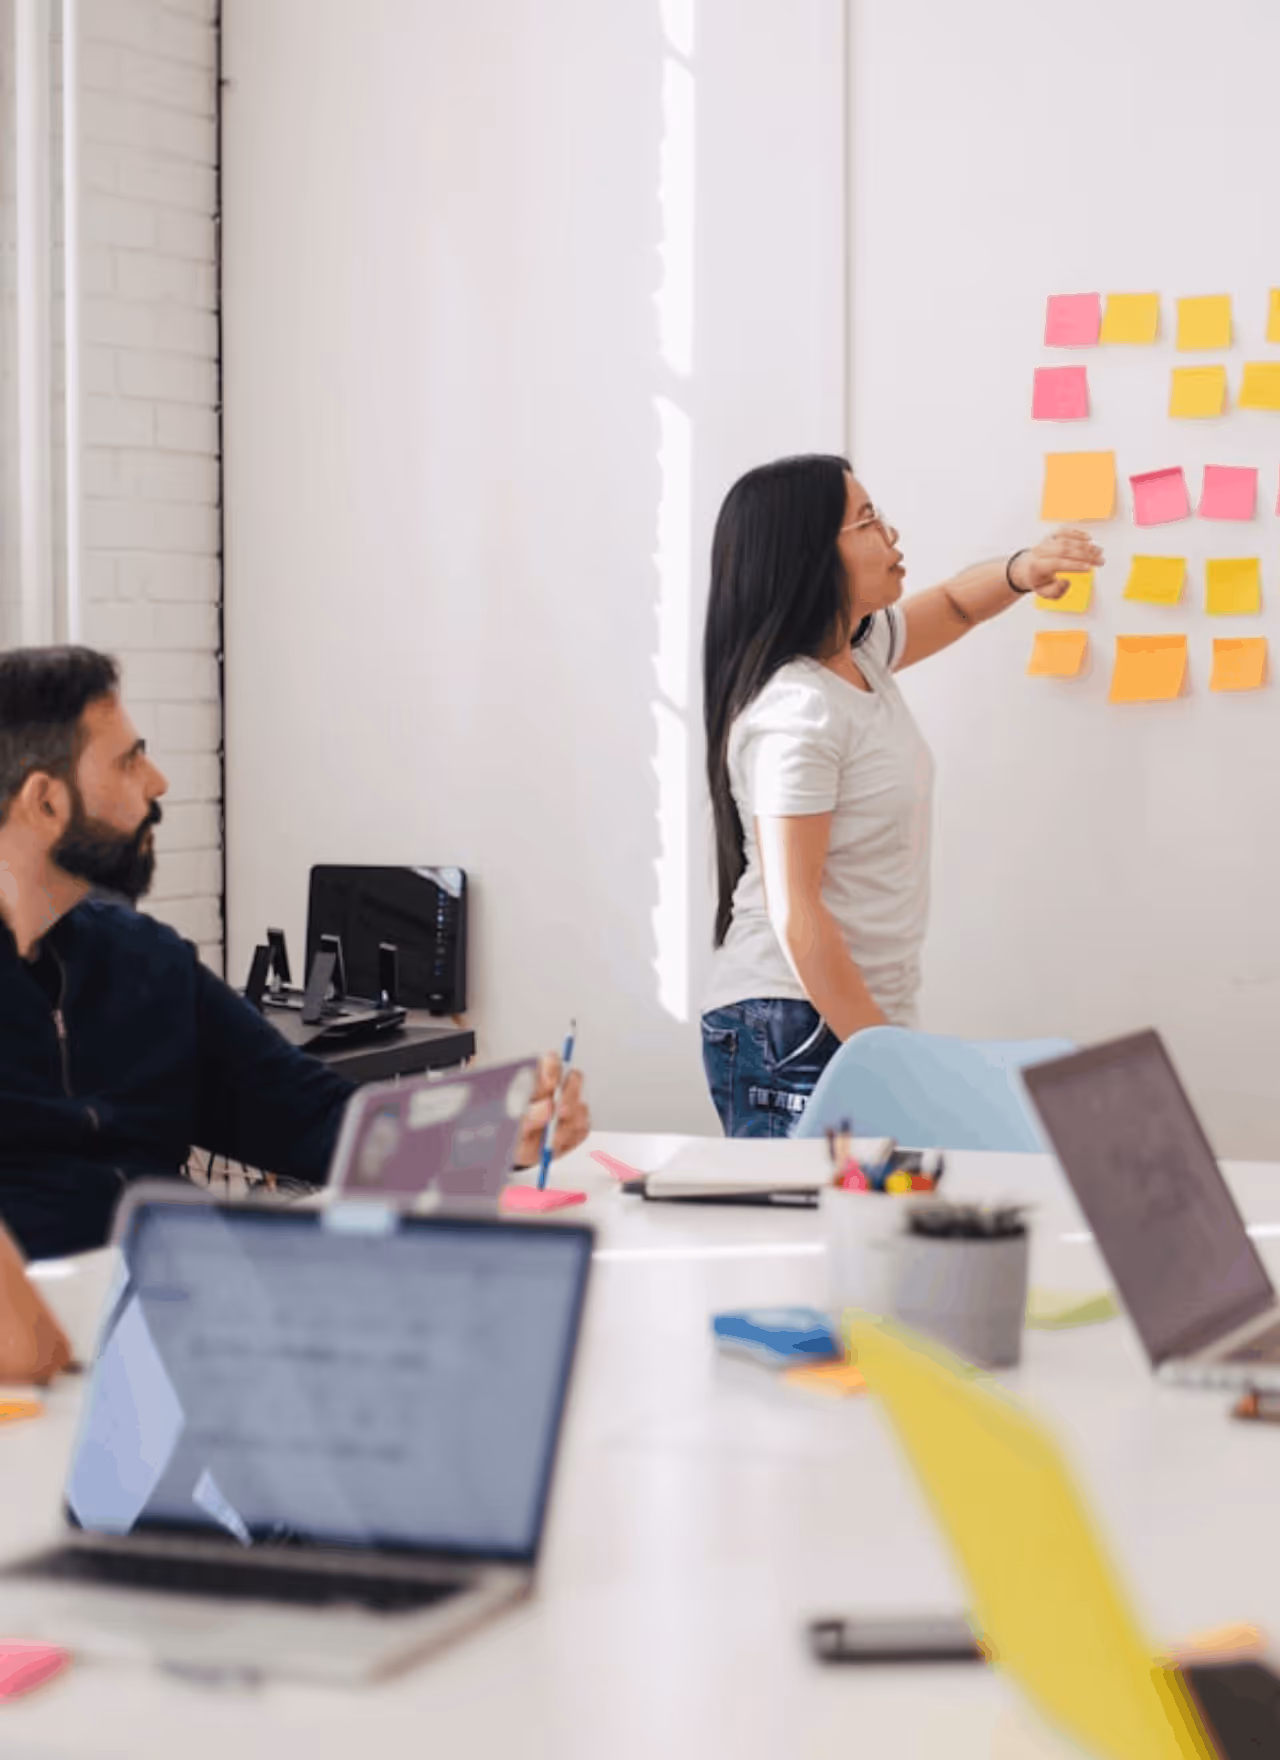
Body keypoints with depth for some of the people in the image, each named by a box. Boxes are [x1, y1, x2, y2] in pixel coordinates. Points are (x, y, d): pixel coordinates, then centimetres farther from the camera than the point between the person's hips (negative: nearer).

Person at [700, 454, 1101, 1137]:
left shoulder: (859, 653, 8)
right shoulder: (795, 712, -18)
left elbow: (951, 606, 29)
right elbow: (795, 916, -21)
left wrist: (1020, 572, 6)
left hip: (862, 1019, 9)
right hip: (795, 1035, -9)